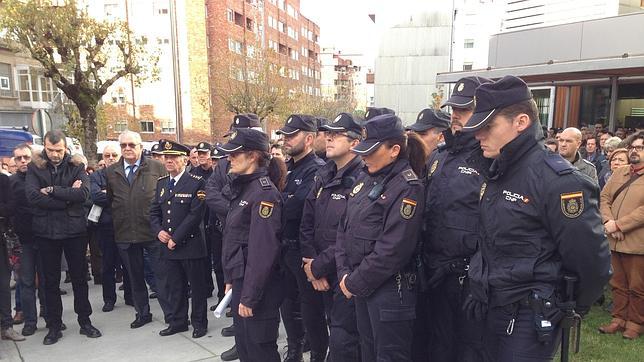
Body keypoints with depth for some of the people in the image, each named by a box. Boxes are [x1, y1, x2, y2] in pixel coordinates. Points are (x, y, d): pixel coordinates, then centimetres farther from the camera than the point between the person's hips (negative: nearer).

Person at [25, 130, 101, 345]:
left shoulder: (76, 167, 0)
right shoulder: (35, 168, 0)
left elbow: (83, 194, -15)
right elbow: (32, 196, -15)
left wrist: (52, 190, -17)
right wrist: (68, 196, -17)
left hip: (75, 230, 0)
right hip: (46, 231, 0)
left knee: (80, 277, 10)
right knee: (51, 280, 11)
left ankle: (85, 321, 24)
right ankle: (54, 326, 25)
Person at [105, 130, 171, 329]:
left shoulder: (157, 167, -2)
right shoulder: (111, 172, 8)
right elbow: (108, 200, 12)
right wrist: (116, 222, 3)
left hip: (153, 231, -3)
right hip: (124, 233, 4)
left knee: (162, 274, 3)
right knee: (135, 277, 16)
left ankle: (171, 314, 14)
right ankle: (142, 313, 32)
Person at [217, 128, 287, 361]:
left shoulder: (264, 192, -18)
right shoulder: (242, 188, 10)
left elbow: (263, 251, -22)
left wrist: (249, 297, -20)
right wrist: (231, 280, 14)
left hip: (257, 287, -9)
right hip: (241, 280, 9)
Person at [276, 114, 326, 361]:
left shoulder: (317, 169, -17)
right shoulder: (288, 167, 10)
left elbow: (295, 207, -27)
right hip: (286, 247, 9)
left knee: (310, 307, 5)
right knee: (288, 303, 20)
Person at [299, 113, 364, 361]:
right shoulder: (323, 176, 8)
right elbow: (307, 224, 7)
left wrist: (318, 266, -15)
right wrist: (311, 263, -5)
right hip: (322, 274, 8)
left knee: (342, 342, 1)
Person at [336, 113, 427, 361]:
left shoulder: (408, 188, -15)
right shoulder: (366, 179, 8)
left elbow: (393, 249, -21)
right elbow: (344, 228, 8)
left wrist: (355, 283, -14)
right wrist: (345, 273, -3)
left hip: (390, 290, -7)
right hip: (361, 286, 7)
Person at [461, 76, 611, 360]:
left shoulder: (558, 181, -21)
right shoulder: (495, 172, 3)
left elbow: (593, 263, -17)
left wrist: (572, 310, -3)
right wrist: (480, 289, 12)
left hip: (529, 324, -7)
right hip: (492, 311, 8)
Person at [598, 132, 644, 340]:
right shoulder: (619, 172, 13)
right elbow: (604, 197, 8)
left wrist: (619, 224, -18)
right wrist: (608, 222, -8)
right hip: (615, 240, 5)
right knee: (618, 284, 15)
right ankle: (619, 319, 27)